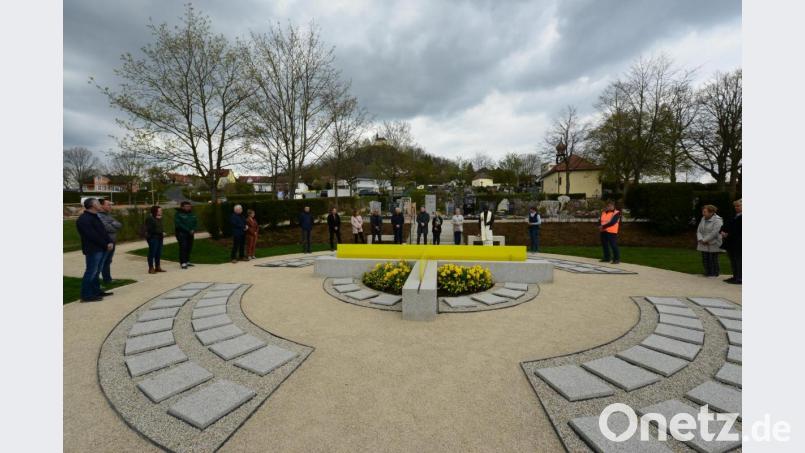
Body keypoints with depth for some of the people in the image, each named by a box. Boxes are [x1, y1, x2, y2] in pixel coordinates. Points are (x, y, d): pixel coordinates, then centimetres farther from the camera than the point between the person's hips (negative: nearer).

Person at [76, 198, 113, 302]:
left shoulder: (95, 217, 18)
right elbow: (92, 236, -20)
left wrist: (109, 242, -3)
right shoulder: (83, 219, -12)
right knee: (91, 272, -6)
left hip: (101, 249, 9)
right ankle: (86, 295, -1)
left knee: (96, 272, 14)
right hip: (93, 250, -9)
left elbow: (103, 231, 13)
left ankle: (96, 291, 22)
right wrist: (106, 245, -16)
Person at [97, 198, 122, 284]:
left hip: (112, 243, 8)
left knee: (108, 262, 16)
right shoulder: (98, 216, -13)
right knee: (100, 264, -3)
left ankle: (108, 280, 26)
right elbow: (108, 228, -20)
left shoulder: (108, 215, 15)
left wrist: (113, 224, -8)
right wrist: (115, 226, -2)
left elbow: (120, 225, 10)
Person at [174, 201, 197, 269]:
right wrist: (188, 230, -17)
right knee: (183, 247, -11)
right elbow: (178, 224, -13)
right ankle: (183, 263, -11)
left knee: (189, 247, 6)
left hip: (190, 233, 6)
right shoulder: (178, 214, -5)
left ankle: (187, 261, 17)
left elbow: (196, 222, 10)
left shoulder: (192, 214, 13)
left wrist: (193, 230, -8)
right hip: (181, 233, -5)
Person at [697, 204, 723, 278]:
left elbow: (714, 233, -19)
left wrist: (705, 240, -15)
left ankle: (714, 274, 13)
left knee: (713, 260, 1)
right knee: (705, 260, 10)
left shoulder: (717, 220, -12)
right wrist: (701, 239, -6)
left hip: (713, 245, -6)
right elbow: (699, 230, 9)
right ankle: (707, 273, 21)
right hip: (704, 245, 6)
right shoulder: (703, 219, 10)